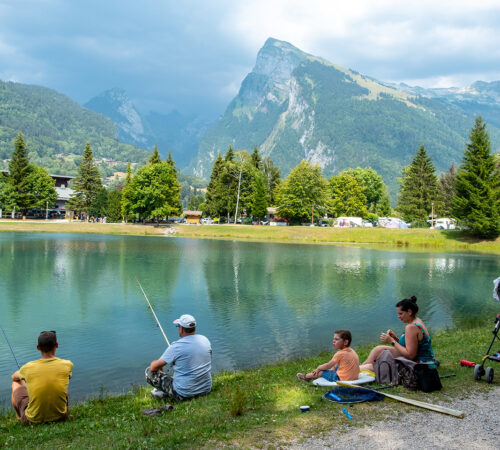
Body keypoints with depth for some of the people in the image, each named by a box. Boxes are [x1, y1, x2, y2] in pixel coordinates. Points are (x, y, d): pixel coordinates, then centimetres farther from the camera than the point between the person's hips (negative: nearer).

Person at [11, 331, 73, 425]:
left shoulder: (28, 368, -13)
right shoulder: (67, 365, -12)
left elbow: (14, 377, 12)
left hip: (33, 420, -1)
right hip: (60, 416, 1)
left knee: (16, 383, 24)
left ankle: (20, 417, 45)